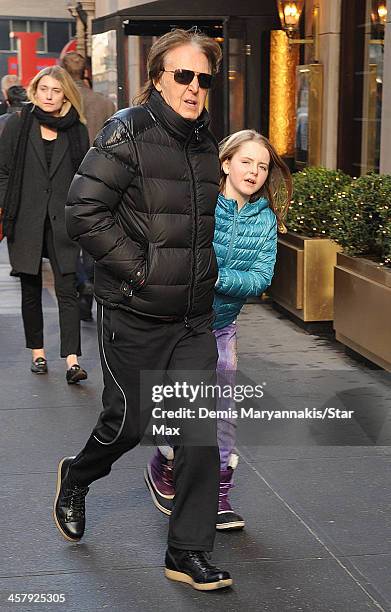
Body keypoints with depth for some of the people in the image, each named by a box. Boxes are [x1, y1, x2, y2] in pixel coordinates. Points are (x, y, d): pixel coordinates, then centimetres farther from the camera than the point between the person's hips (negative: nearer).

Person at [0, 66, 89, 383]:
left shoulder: (77, 130, 6)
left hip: (62, 222, -1)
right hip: (26, 222, 1)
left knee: (68, 290, -8)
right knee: (31, 289, 11)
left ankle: (72, 361, -11)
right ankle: (38, 353, 24)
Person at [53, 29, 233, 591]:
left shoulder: (205, 143, 11)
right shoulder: (129, 132, -11)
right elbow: (85, 212, -17)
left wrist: (203, 269, 12)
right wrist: (141, 269, -17)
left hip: (193, 317, 6)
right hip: (133, 314, -6)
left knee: (201, 428, 2)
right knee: (130, 421, 6)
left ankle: (188, 554, 13)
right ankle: (77, 477, 40)